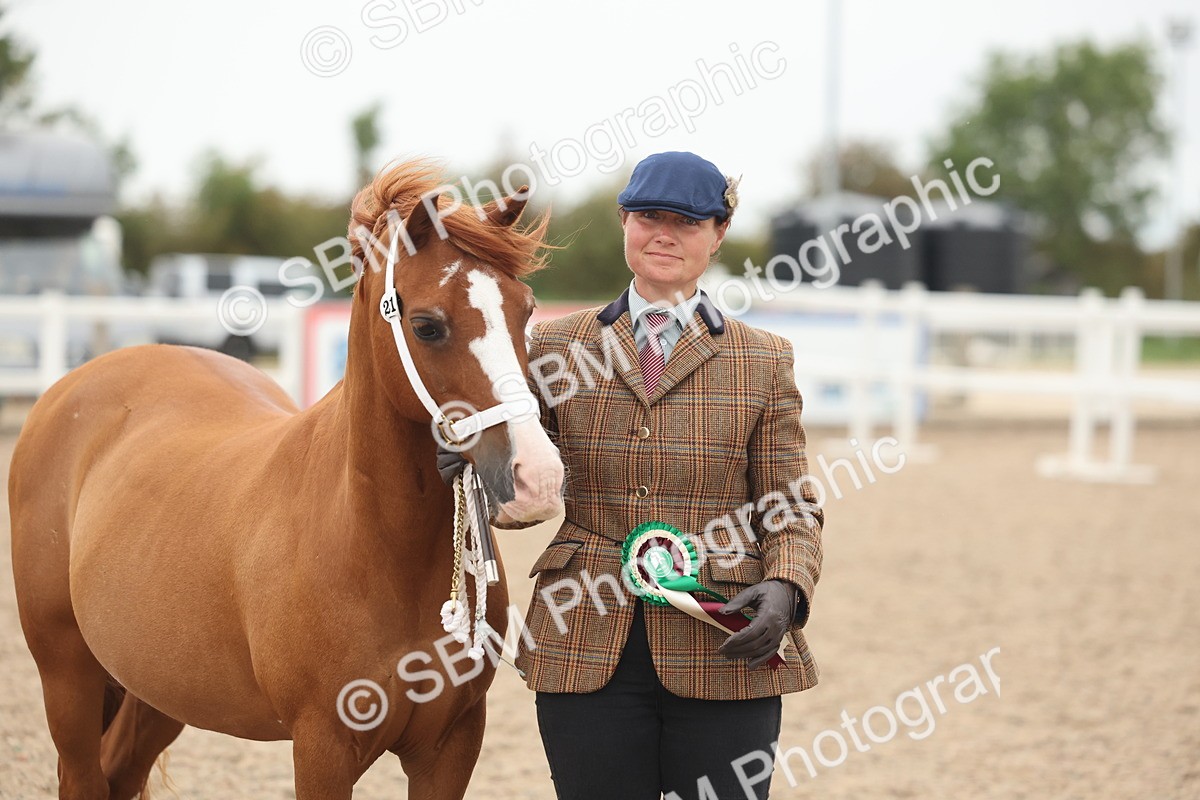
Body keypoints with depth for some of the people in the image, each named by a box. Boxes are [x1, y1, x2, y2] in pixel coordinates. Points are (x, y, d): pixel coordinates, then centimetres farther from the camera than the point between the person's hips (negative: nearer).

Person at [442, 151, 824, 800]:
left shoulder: (763, 362, 7)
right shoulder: (557, 349, 9)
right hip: (587, 650, 1)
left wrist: (785, 588, -15)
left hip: (723, 649, -1)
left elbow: (791, 507, 5)